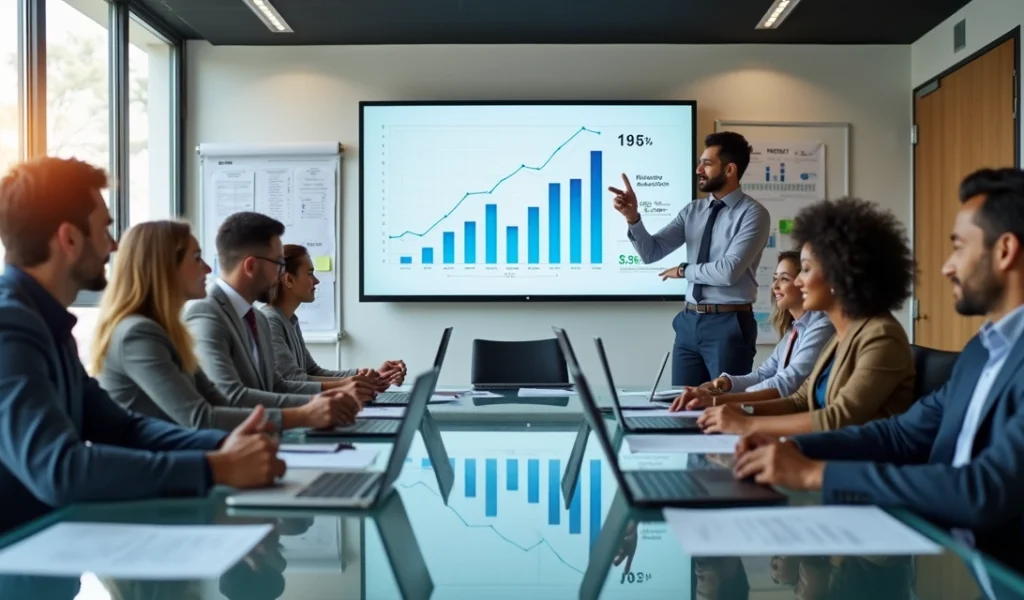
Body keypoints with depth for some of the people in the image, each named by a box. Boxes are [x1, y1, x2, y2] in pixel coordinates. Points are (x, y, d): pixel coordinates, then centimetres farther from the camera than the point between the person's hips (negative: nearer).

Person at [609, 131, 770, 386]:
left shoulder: (753, 214, -9)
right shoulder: (693, 211, 9)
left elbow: (729, 271, -20)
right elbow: (651, 253, 4)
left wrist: (684, 270, -5)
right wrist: (633, 217, -12)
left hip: (729, 324, -6)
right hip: (689, 322, 6)